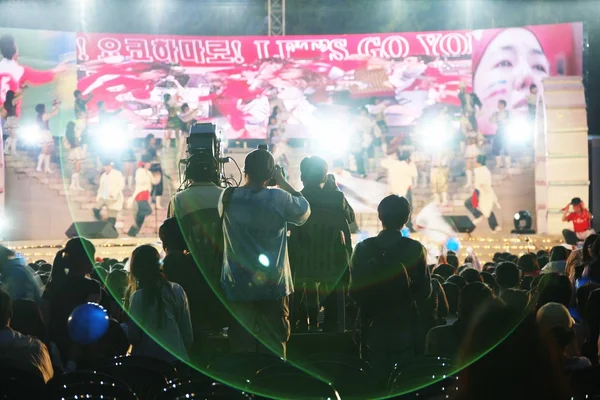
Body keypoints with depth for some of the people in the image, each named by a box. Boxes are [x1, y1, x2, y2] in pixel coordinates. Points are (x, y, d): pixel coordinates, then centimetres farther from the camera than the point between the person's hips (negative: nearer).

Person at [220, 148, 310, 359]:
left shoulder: (227, 197, -5)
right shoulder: (278, 198, -13)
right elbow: (304, 211, 5)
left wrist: (247, 184, 17)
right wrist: (283, 182, 7)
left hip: (237, 286, 2)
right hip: (272, 286, -2)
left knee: (240, 344, 8)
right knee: (274, 347, 8)